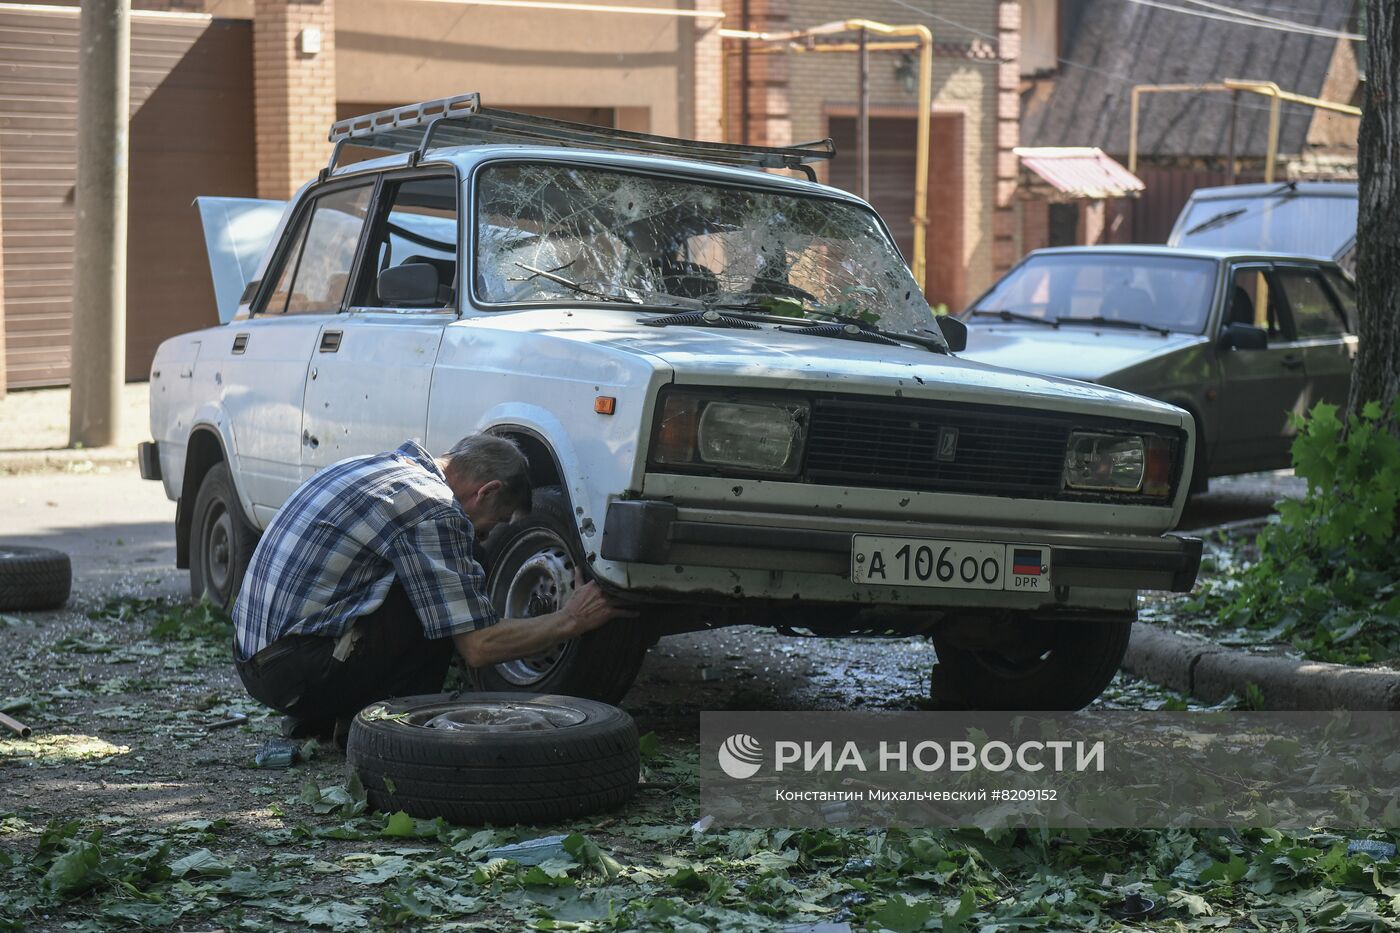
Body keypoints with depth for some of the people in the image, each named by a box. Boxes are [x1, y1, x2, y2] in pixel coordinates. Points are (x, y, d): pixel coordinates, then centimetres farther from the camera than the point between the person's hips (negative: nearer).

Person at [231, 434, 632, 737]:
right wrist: (571, 620, -2)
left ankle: (312, 721, 14)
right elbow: (479, 646, -14)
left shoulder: (379, 466, 15)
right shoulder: (433, 510, -14)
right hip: (297, 670, -10)